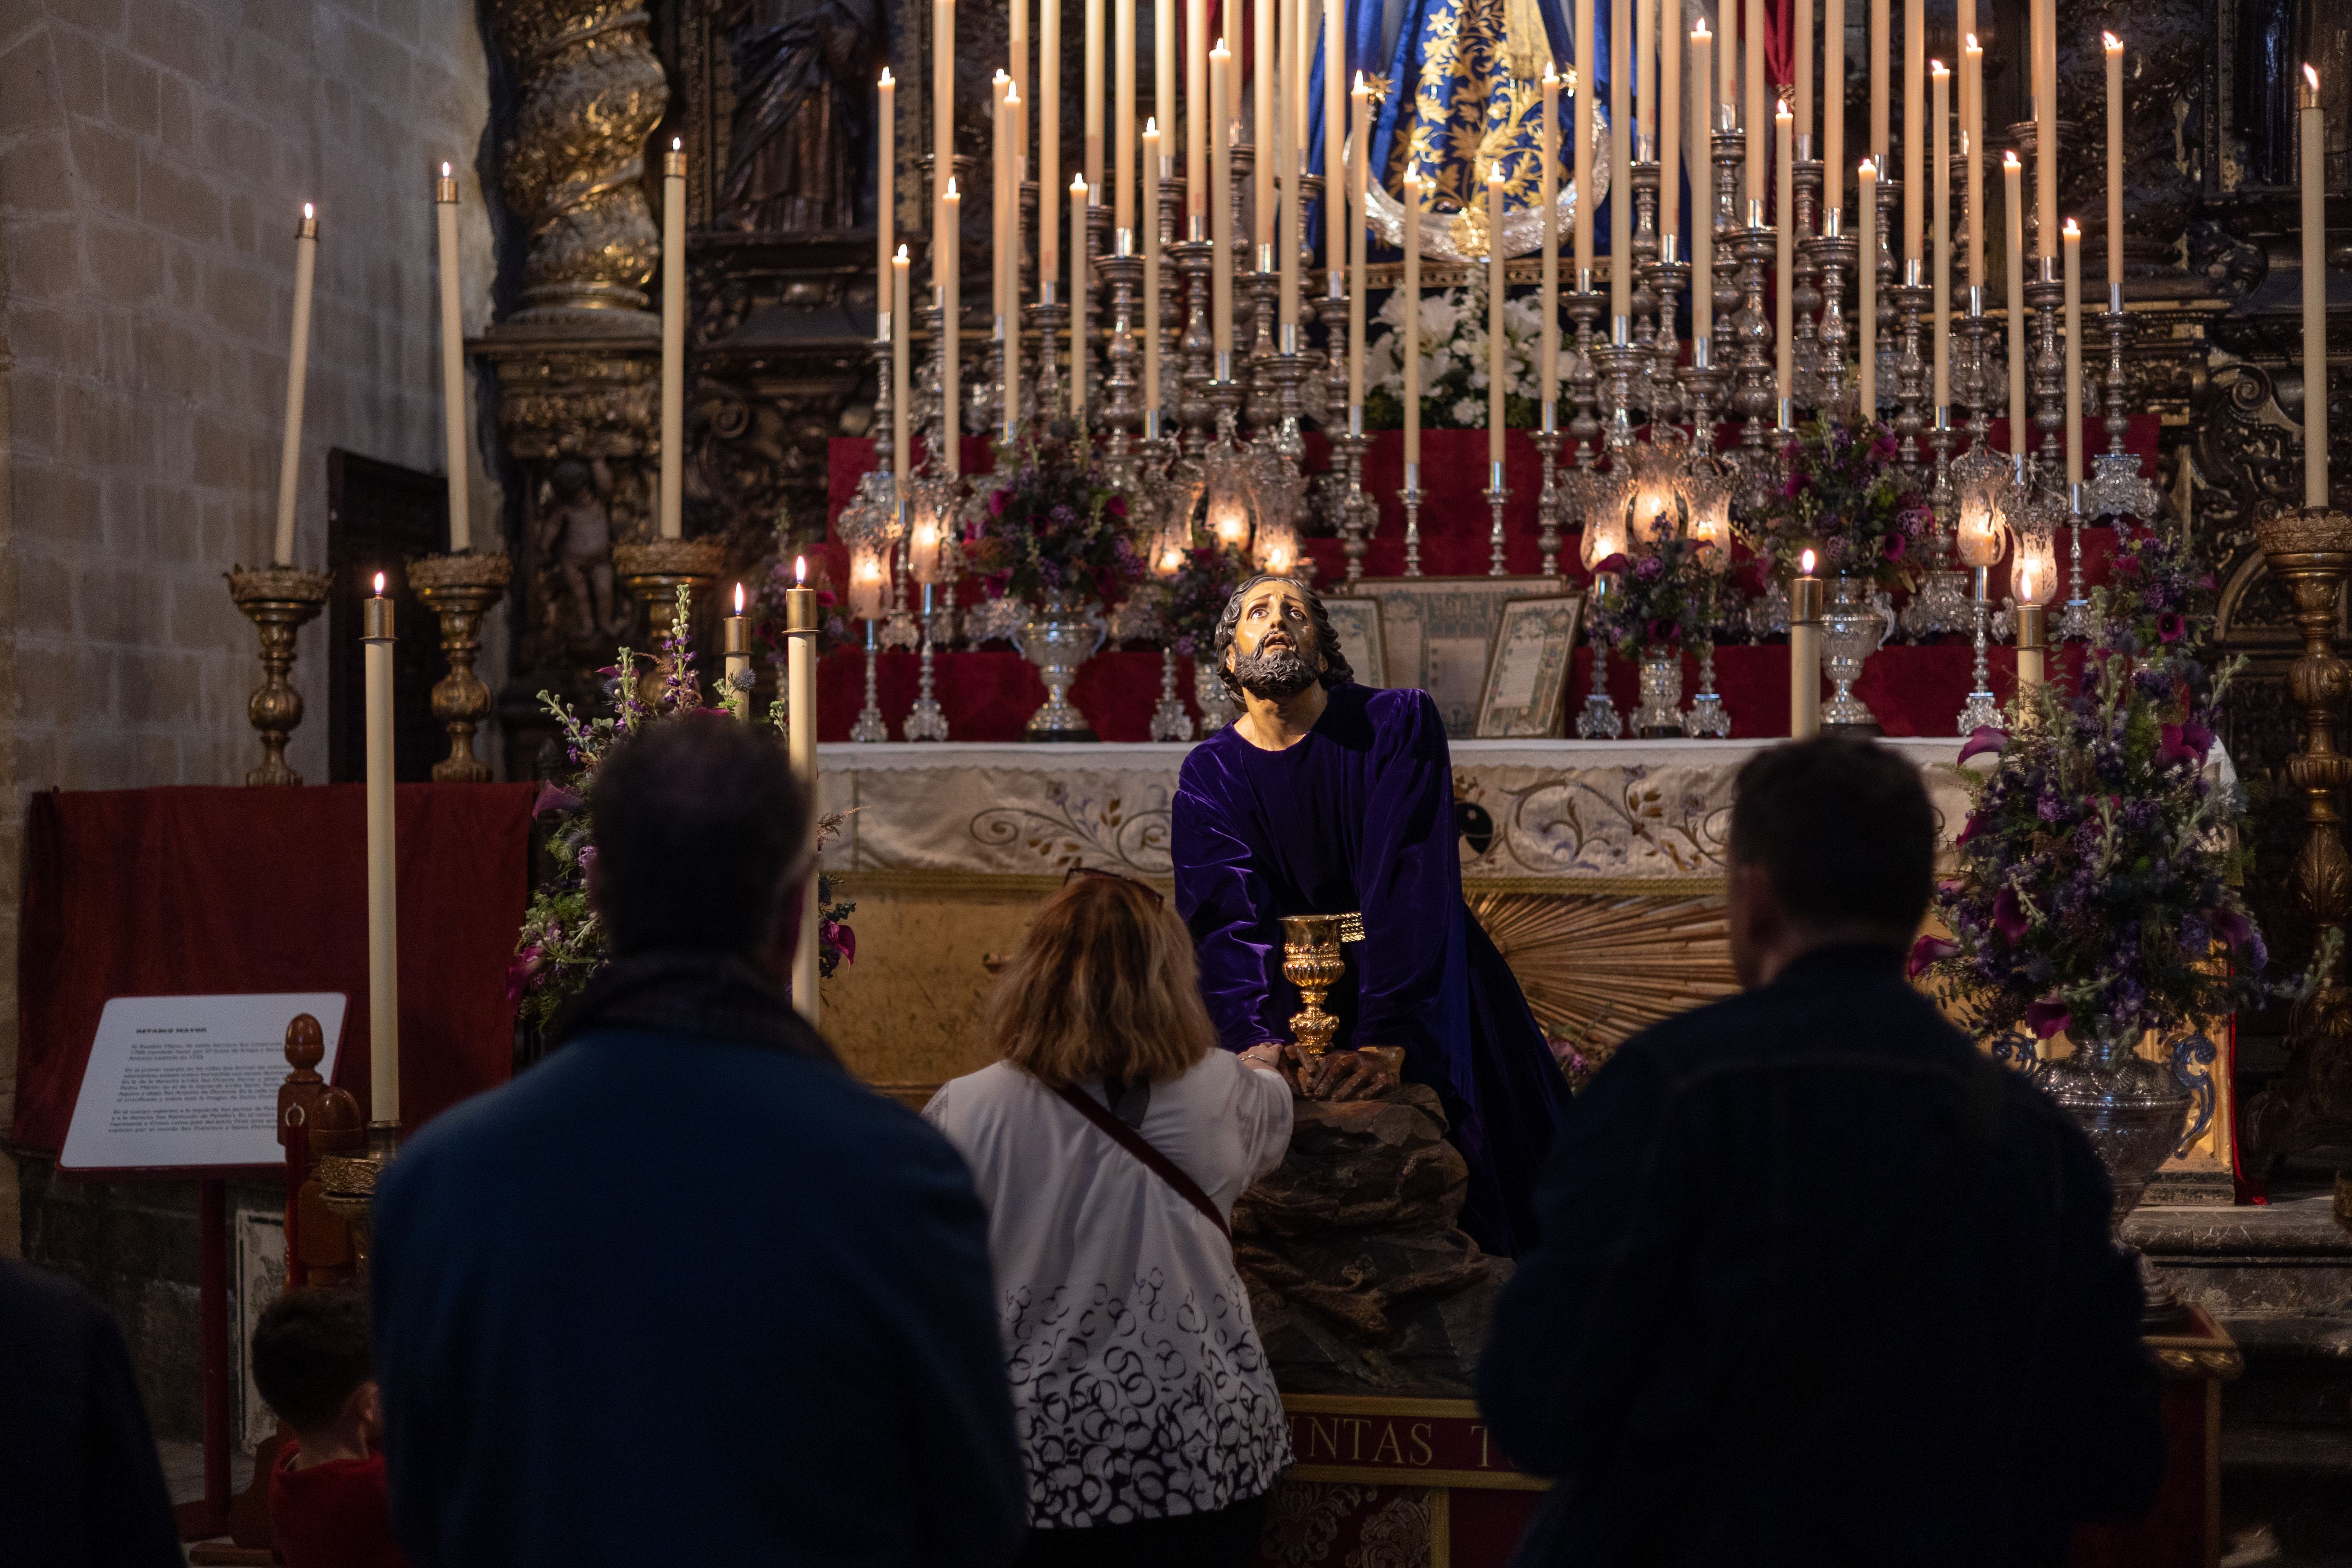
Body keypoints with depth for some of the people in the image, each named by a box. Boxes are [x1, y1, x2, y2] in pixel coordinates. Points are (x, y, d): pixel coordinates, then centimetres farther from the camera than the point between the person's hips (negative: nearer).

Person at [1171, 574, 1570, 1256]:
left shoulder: (1399, 725, -14)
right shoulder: (1209, 776, -4)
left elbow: (1409, 885, -23)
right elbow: (1230, 919, -15)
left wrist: (1380, 1040, -34)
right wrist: (1254, 1040, -35)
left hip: (1422, 989, -2)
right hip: (1292, 998, 2)